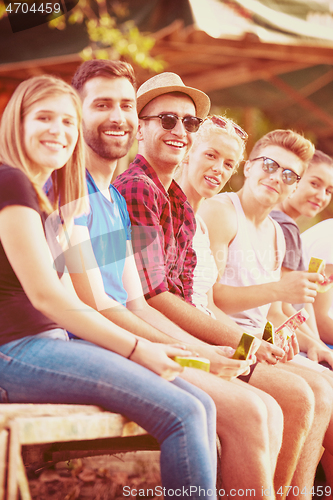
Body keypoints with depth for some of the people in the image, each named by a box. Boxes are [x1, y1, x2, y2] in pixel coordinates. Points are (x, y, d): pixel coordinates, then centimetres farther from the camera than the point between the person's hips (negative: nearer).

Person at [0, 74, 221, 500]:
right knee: (181, 413, -19)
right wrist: (136, 349, -11)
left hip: (48, 340, 9)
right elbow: (44, 294, -15)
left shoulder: (46, 196, 21)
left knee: (201, 405, -3)